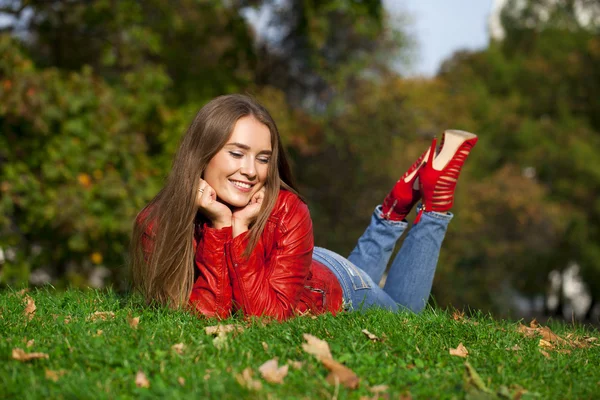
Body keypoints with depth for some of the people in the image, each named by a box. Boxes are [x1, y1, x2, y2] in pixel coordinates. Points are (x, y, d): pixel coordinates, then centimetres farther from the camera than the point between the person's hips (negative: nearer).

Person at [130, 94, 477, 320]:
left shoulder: (288, 212, -38)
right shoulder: (156, 223, -34)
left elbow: (272, 315, -41)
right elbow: (208, 314, -37)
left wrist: (240, 230, -46)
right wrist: (219, 226, -45)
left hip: (334, 289, -2)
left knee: (407, 313, 29)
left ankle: (434, 199, 34)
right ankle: (394, 211, 41)